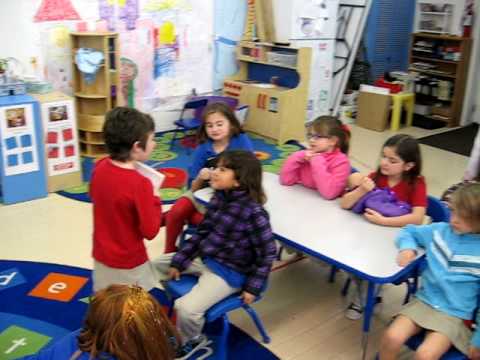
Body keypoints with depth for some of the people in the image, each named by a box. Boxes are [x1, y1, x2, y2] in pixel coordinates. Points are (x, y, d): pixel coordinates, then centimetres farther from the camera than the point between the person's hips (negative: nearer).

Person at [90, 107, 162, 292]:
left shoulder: (100, 167, -8)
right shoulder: (139, 183, -29)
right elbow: (150, 231, -21)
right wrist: (155, 199, -10)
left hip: (101, 257, 7)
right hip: (128, 264, -6)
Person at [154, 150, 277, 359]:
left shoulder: (253, 212, -26)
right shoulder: (219, 197, -3)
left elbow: (267, 253, -18)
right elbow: (202, 232, 5)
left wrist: (253, 287, -14)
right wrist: (179, 261, 3)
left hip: (228, 271, -8)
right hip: (204, 257, 9)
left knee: (186, 308, -22)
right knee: (157, 264, 15)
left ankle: (191, 341, 12)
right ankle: (177, 305, 32)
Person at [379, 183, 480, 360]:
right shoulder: (440, 230, 1)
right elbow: (409, 231, 17)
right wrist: (407, 247, -6)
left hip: (453, 315, -3)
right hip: (423, 301, 4)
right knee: (391, 337, -20)